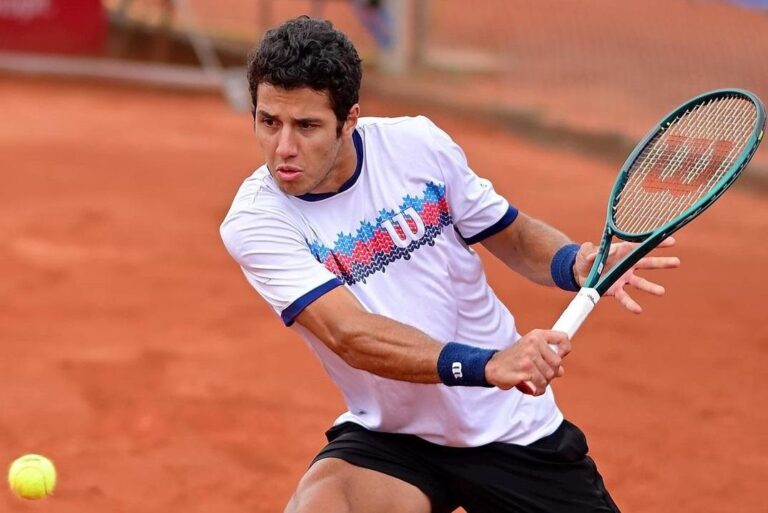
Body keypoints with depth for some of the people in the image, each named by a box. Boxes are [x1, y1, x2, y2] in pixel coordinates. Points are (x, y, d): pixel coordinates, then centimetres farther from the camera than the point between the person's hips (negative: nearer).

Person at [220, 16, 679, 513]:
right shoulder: (255, 223, -17)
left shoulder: (418, 143, -9)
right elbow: (350, 335, -28)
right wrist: (486, 366, -41)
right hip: (389, 439, -3)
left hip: (516, 429, 3)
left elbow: (513, 234, 6)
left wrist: (578, 263, -16)